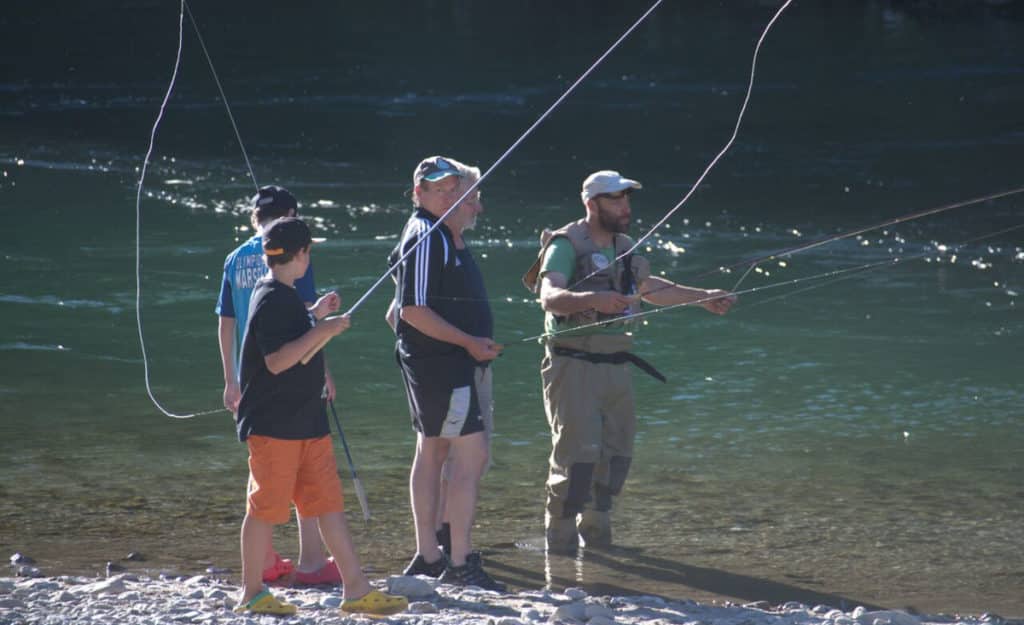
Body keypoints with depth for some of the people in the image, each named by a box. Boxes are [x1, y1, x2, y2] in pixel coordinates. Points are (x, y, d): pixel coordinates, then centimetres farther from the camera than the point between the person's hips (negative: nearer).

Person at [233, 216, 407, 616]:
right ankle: (252, 594, 10)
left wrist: (316, 316, 25)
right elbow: (276, 361, -24)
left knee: (329, 504, 5)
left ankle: (356, 590, 4)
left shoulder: (285, 297, 14)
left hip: (306, 424, 10)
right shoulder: (271, 301, -17)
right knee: (265, 508, 0)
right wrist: (322, 330, -23)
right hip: (273, 425, -10)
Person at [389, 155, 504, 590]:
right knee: (471, 454, -12)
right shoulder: (425, 237, -16)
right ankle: (460, 563, -12)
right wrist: (468, 341, -21)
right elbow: (413, 310, -22)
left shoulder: (445, 234, 13)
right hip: (438, 360, -11)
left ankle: (427, 558, 20)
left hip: (454, 359, 11)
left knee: (432, 451, 13)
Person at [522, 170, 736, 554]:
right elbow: (550, 297, -30)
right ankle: (560, 536, -1)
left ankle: (595, 530, 24)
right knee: (577, 452, -11)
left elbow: (650, 289, 30)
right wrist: (593, 300, -46)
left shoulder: (624, 246, 13)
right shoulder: (566, 245, -13)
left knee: (617, 451, 10)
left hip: (614, 362, 8)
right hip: (573, 363, -8)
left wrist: (703, 298, 29)